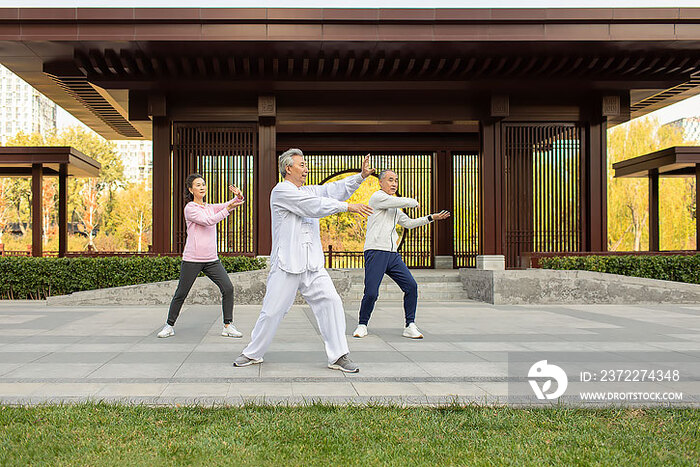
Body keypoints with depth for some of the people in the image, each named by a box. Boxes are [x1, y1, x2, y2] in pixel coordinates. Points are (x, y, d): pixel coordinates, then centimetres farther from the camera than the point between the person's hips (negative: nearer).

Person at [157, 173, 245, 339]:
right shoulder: (190, 208, -4)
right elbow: (208, 221, -17)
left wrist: (238, 197, -15)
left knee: (228, 288, -9)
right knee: (181, 294, 3)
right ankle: (169, 325, 22)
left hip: (211, 259, 5)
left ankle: (228, 326, -2)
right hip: (192, 259, -5)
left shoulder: (210, 207, 15)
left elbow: (229, 205, 7)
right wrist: (227, 209, -24)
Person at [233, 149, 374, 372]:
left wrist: (361, 176, -1)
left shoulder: (308, 190, 18)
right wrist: (348, 207, -12)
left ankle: (338, 356, 0)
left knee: (330, 301, -5)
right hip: (286, 266, -6)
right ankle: (253, 353, 20)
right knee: (272, 311, 0)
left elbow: (335, 190, 11)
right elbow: (314, 206, -15)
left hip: (313, 266, 7)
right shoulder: (281, 191, -7)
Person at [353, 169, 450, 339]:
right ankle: (362, 325, 11)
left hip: (393, 255, 8)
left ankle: (410, 326, 2)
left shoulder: (394, 207, 23)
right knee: (371, 293, -12)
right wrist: (415, 202, 11)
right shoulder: (378, 197, -4)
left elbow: (408, 223, 33)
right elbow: (404, 202, -12)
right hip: (375, 252, -8)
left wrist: (431, 217, 28)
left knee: (411, 286, -5)